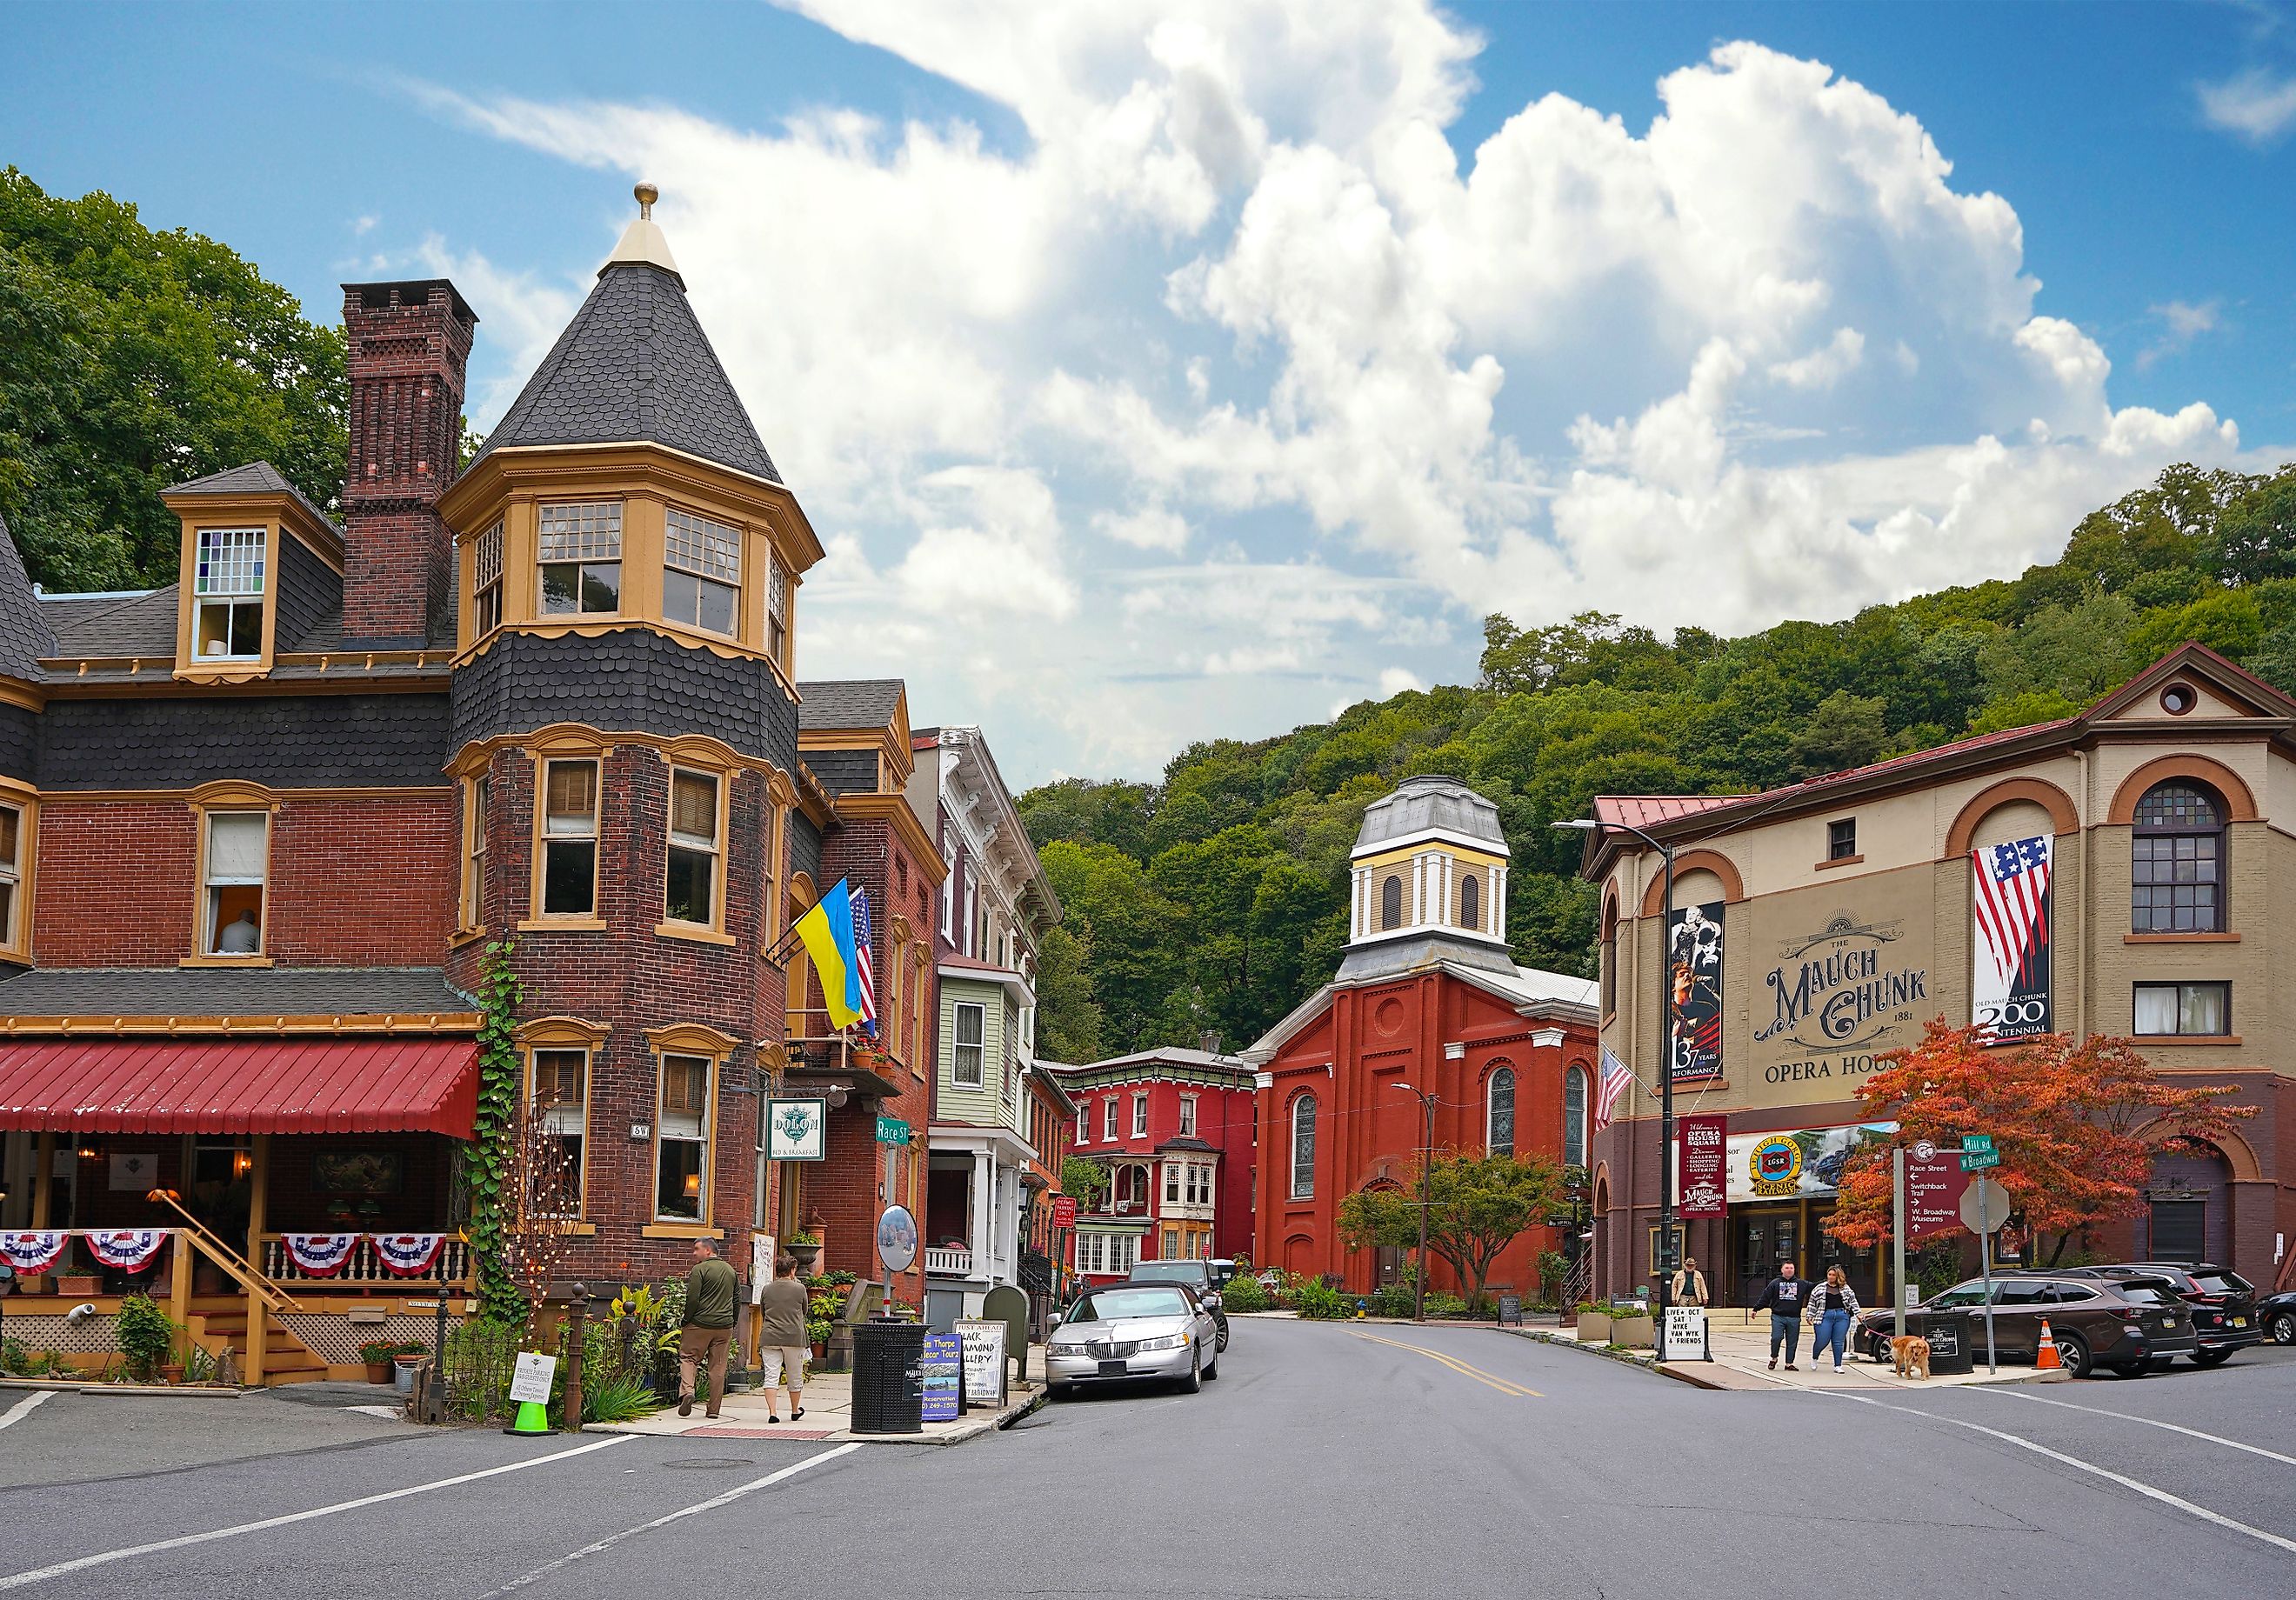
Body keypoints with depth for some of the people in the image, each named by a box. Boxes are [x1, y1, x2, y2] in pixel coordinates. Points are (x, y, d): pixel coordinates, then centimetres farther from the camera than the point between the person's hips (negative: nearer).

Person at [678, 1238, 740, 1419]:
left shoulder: (699, 1270, -7)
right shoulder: (730, 1271, 13)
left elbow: (692, 1299, -12)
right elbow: (737, 1298, 16)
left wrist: (686, 1322, -2)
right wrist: (732, 1324, 21)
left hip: (700, 1324, -5)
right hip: (725, 1326, 5)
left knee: (688, 1357, 7)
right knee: (718, 1367, 7)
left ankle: (686, 1391, -17)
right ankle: (713, 1409, 8)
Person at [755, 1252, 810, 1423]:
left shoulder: (767, 1289, 6)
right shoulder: (799, 1289, -2)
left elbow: (762, 1314, 15)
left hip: (769, 1338, 2)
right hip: (794, 1338, -2)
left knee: (771, 1376, -1)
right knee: (795, 1377, 13)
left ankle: (771, 1412, -11)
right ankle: (795, 1411, 28)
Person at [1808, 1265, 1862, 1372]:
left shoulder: (1845, 1288, 13)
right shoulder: (1820, 1288, 9)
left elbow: (1853, 1300, 15)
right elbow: (1812, 1302, 10)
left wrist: (1857, 1313, 7)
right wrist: (1810, 1316, 6)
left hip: (1842, 1316, 1)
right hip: (1825, 1316, -1)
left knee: (1839, 1342, 1)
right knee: (1822, 1341, -3)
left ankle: (1837, 1366, 8)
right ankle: (1814, 1358, 26)